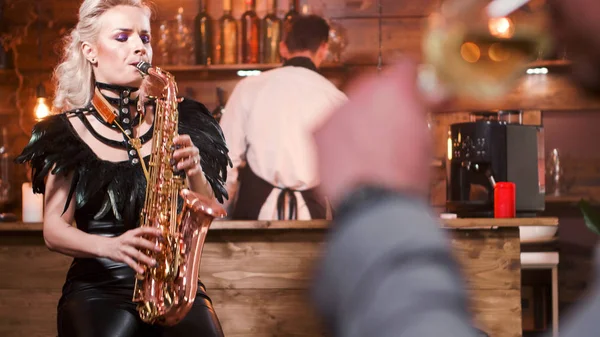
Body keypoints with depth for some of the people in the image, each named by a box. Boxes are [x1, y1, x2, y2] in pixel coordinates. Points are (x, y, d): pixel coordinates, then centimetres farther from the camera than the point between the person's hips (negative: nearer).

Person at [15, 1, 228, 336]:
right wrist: (110, 246, -19)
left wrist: (194, 171, -13)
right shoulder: (71, 130, 4)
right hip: (97, 284, -1)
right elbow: (54, 229, -1)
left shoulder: (175, 121, 8)